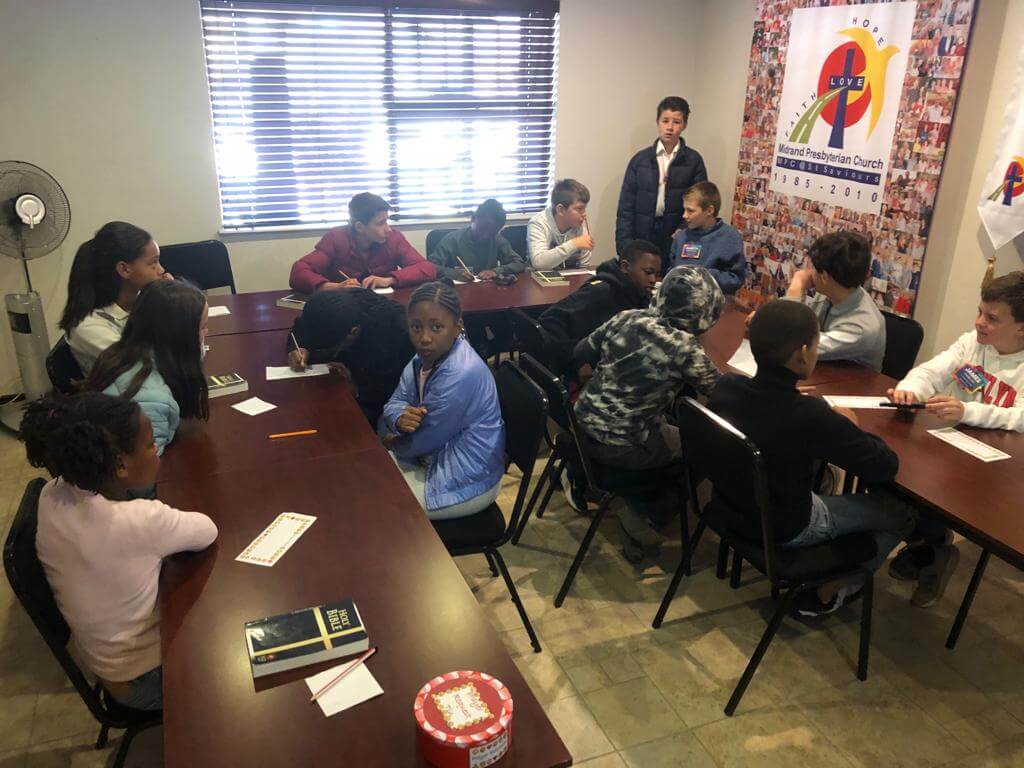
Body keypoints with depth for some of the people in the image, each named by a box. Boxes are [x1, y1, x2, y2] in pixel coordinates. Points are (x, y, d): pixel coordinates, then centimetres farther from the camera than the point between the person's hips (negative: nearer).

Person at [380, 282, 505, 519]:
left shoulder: (460, 375, -32)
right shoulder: (430, 353, -5)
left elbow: (423, 442, -23)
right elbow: (394, 402, 1)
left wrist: (393, 442, -1)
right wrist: (401, 418, -23)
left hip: (465, 482, -8)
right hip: (441, 457, 8)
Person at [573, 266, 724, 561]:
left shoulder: (625, 318, -3)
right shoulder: (683, 346, -19)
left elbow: (580, 354, 9)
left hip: (583, 427, 7)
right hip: (620, 448, -6)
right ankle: (643, 515, 18)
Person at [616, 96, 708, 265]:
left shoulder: (694, 160, 2)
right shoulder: (640, 159, 4)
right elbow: (626, 206, 2)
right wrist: (625, 246, -6)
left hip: (677, 241, 0)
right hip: (642, 238, 1)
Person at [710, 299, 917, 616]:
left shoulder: (726, 385, -15)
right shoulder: (810, 415, -33)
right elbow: (886, 466, -21)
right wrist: (851, 428, -4)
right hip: (785, 530, -6)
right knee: (901, 509, 11)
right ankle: (826, 594, 20)